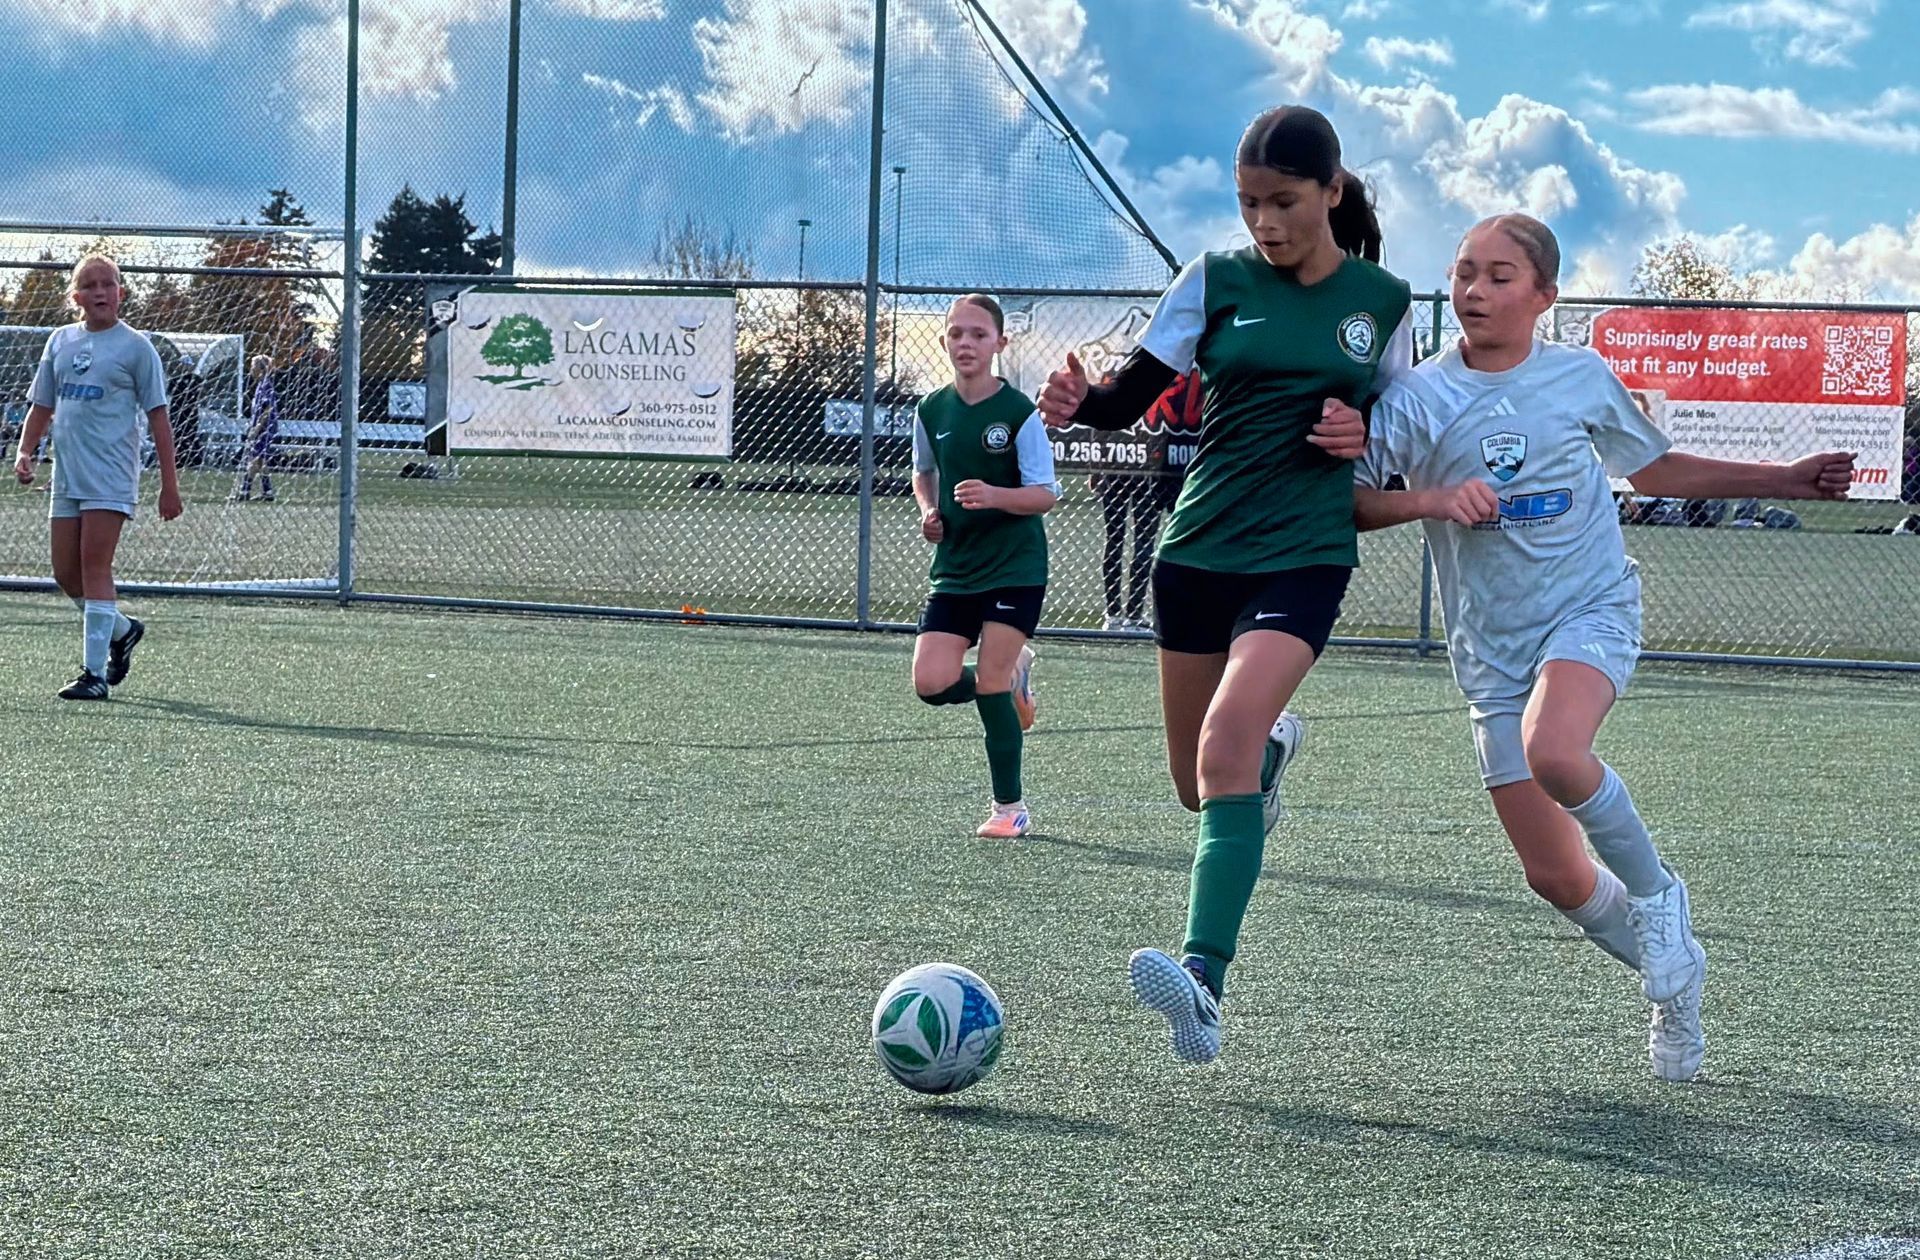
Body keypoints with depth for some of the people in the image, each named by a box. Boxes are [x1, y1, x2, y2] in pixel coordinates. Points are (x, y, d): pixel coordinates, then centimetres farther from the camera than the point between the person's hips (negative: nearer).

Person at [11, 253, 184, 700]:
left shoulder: (134, 347, -2)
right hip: (67, 475, 6)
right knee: (66, 573, 6)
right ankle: (123, 630, 31)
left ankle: (96, 673, -9)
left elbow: (157, 416, -2)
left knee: (95, 567, -12)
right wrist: (25, 453, 3)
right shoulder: (61, 341, 12)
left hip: (111, 476, -6)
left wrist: (169, 483, -6)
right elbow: (42, 406, 18)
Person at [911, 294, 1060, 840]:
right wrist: (928, 510, 2)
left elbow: (1045, 494, -10)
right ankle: (1011, 677, 25)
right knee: (931, 683, -9)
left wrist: (994, 496, -28)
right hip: (954, 567, 5)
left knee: (989, 683, -10)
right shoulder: (931, 410, 4)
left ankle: (1010, 807, 5)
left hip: (1015, 565, -5)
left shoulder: (1019, 412, -10)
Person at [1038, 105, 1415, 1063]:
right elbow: (1131, 395, -3)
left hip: (1303, 557, -3)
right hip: (1197, 550, 3)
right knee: (1198, 784, 13)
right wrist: (1079, 402, -25)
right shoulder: (1219, 279, 1)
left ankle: (1204, 985, -32)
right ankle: (1275, 743, 52)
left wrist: (1365, 438, -9)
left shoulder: (1382, 301, 3)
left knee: (1224, 747, -25)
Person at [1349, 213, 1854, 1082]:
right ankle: (1671, 973, 26)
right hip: (1492, 650, 1)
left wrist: (1783, 481, 18)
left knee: (1552, 750, -35)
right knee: (1556, 881, -2)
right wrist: (1430, 499, -20)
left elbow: (1653, 469, 20)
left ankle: (1655, 892, -9)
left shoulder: (1582, 377, 4)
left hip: (1593, 611, -1)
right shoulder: (1419, 398, -2)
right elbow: (1343, 504, -4)